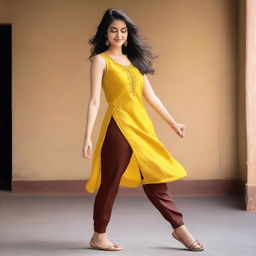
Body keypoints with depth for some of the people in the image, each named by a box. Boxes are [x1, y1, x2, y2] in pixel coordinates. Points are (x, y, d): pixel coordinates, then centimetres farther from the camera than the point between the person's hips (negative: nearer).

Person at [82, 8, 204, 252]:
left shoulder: (134, 59, 16)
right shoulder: (101, 60, -1)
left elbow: (150, 95, 19)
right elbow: (94, 101, -8)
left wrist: (172, 123, 20)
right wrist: (88, 136, -16)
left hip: (142, 125, 5)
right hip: (119, 126, -5)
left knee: (155, 179, 9)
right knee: (110, 182, 1)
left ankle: (179, 228, 16)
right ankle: (98, 237, 14)